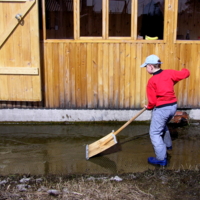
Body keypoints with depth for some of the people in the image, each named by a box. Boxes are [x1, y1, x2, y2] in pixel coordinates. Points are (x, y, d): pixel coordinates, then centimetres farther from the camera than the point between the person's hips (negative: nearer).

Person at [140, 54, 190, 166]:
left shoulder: (152, 81, -15)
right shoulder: (169, 73, -1)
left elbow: (153, 101, -13)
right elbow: (186, 73, 5)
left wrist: (149, 107, 9)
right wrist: (173, 81, 22)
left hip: (161, 109, -8)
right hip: (173, 106, 8)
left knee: (155, 133, 2)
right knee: (163, 125, 33)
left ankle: (162, 159, 1)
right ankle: (168, 145, 52)